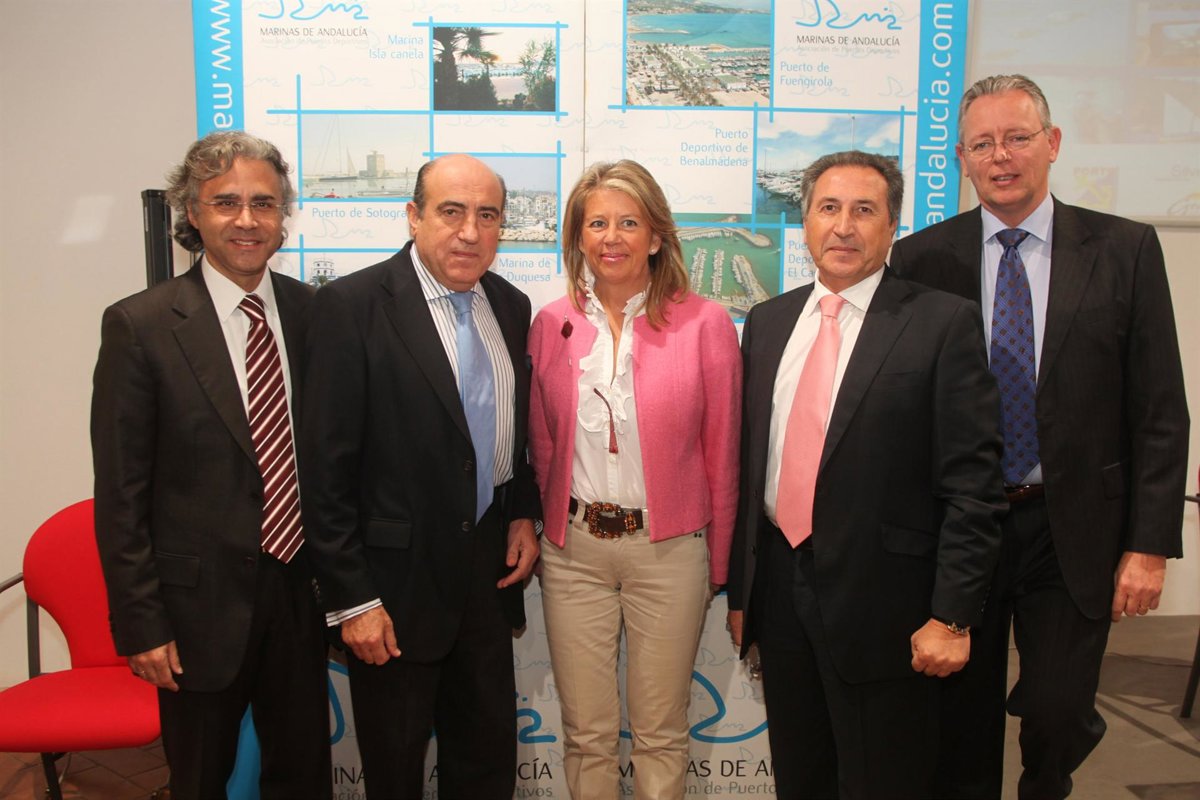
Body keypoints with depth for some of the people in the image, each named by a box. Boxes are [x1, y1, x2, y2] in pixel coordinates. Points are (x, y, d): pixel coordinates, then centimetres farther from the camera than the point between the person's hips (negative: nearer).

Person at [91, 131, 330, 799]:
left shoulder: (313, 312, 0)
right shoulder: (140, 326, -11)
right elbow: (121, 494, -9)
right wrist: (141, 623, -9)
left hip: (301, 593, 3)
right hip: (202, 604, -3)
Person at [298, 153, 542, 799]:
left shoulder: (510, 306, 4)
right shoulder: (352, 305, -15)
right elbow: (326, 467, -15)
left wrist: (524, 513, 4)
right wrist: (351, 599, -15)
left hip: (488, 571, 6)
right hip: (397, 582, -5)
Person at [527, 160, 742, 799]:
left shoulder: (704, 323, -5)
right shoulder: (551, 325, 3)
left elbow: (721, 453, -1)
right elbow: (541, 447, 9)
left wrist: (717, 562, 1)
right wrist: (547, 527, 8)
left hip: (668, 548, -2)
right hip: (573, 547, 2)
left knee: (661, 733, 12)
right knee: (586, 733, 13)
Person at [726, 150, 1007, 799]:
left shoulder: (943, 323, -8)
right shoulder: (767, 322, 8)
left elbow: (972, 484, -10)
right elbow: (747, 460, 9)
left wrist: (952, 617, -13)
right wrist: (738, 589, 8)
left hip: (882, 600, -4)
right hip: (779, 589, 5)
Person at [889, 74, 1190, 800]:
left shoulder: (1125, 250, -1)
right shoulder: (921, 258, -1)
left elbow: (1160, 411, -2)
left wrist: (1150, 545, -6)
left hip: (1073, 533, 0)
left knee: (1058, 717, 5)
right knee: (962, 726, 11)